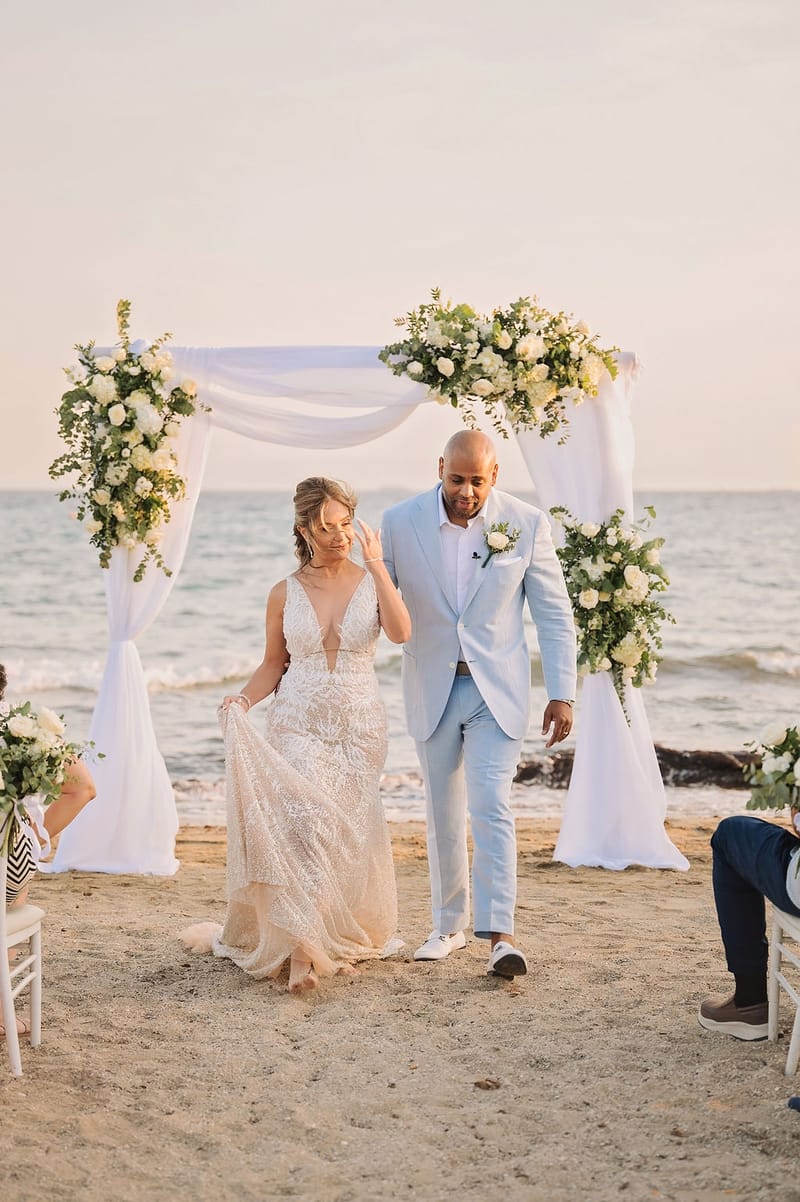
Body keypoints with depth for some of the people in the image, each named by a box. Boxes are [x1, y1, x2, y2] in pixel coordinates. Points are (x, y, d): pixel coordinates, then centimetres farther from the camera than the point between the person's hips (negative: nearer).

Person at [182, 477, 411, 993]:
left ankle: (343, 938, 23)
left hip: (360, 725, 1)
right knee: (307, 824, -17)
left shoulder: (372, 582, 1)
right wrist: (244, 698, -9)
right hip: (299, 724, -1)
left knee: (347, 830, 4)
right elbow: (274, 664, 10)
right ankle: (305, 947, -18)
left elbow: (401, 632, -18)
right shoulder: (286, 593, 2)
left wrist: (377, 564, -16)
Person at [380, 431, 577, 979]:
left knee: (492, 808, -13)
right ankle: (449, 925, 24)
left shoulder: (526, 523, -6)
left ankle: (501, 934, -12)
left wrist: (562, 693, -4)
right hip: (433, 688, 2)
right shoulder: (400, 522, -5)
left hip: (497, 689, -2)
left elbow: (555, 612, -1)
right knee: (443, 814, 11)